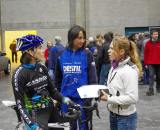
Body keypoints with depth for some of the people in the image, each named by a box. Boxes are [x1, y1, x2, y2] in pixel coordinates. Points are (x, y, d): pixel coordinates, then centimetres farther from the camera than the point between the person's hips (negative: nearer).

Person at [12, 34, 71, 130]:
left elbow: (52, 89, 9)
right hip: (35, 115, -6)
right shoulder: (20, 74, -14)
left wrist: (63, 99, -9)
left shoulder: (42, 68, 4)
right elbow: (20, 104, -16)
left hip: (50, 111, 6)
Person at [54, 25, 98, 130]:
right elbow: (58, 79, 11)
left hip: (82, 98, -2)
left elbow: (93, 78, -6)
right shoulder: (62, 55, 3)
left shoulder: (87, 55, -4)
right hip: (66, 99, 3)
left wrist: (90, 97, -12)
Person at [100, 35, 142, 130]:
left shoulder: (129, 71, -21)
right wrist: (104, 93, -3)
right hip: (113, 114, 8)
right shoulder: (114, 67, 5)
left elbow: (132, 98, -24)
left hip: (126, 117, -8)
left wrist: (109, 99, -23)